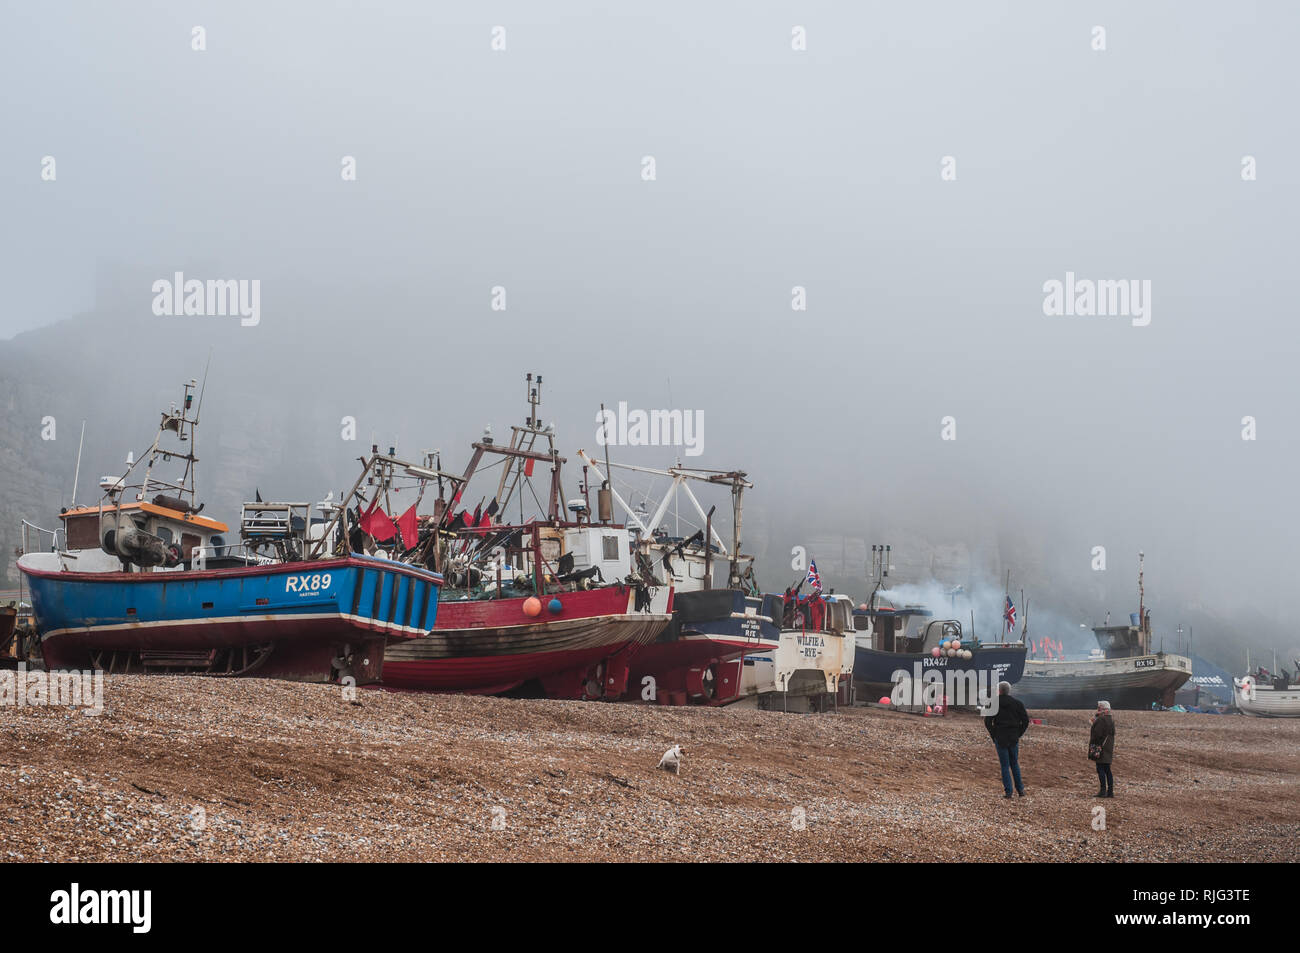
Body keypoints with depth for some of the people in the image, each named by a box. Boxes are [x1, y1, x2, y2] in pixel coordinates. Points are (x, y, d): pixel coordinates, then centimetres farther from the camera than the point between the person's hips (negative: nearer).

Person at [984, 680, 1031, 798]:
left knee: (1005, 765, 4)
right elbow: (1026, 720, -1)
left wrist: (993, 736, 0)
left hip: (1000, 739, -2)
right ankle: (1020, 789, 14)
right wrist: (1018, 734, 6)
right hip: (1014, 739, 2)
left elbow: (987, 721, -10)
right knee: (1014, 764, 16)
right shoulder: (1017, 703, 2)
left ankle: (1008, 791, 1)